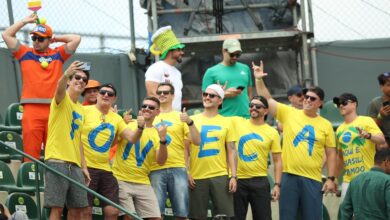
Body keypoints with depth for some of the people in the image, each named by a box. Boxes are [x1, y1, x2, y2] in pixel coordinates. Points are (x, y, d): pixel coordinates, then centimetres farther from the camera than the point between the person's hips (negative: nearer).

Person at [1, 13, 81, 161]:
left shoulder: (58, 54, 17)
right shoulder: (25, 53, 17)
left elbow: (76, 39, 13)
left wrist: (56, 38, 20)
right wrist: (25, 21, 19)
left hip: (54, 110, 1)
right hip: (31, 109, -1)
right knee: (31, 152, -10)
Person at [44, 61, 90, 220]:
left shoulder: (80, 109, 19)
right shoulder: (62, 99, -2)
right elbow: (60, 88, -28)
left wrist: (84, 167, 17)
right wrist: (66, 74, -49)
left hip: (75, 164, 7)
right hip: (57, 161, -7)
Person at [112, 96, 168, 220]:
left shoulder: (157, 133, 7)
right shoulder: (128, 125, 4)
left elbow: (160, 162, -3)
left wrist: (163, 139, -19)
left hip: (143, 183, 3)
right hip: (121, 179, -3)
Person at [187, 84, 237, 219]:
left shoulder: (226, 122, 9)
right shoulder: (192, 120, 8)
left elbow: (231, 151, 7)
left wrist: (233, 176, -2)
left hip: (221, 176, 0)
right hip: (197, 177, 0)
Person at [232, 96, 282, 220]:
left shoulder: (272, 132, 2)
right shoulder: (237, 122, 3)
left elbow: (277, 161, 4)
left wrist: (277, 184, -4)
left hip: (260, 181, 0)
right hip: (238, 180, 0)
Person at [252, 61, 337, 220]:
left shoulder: (325, 125, 6)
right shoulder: (289, 113, 6)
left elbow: (331, 154, 8)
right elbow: (267, 99, 3)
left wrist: (331, 178, 1)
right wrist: (259, 80, -10)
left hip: (313, 179, 0)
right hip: (289, 176, 0)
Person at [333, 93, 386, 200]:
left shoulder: (366, 121, -1)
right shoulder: (340, 129, 15)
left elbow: (381, 139, -15)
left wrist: (368, 135, -35)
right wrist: (335, 178, 24)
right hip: (348, 180, 6)